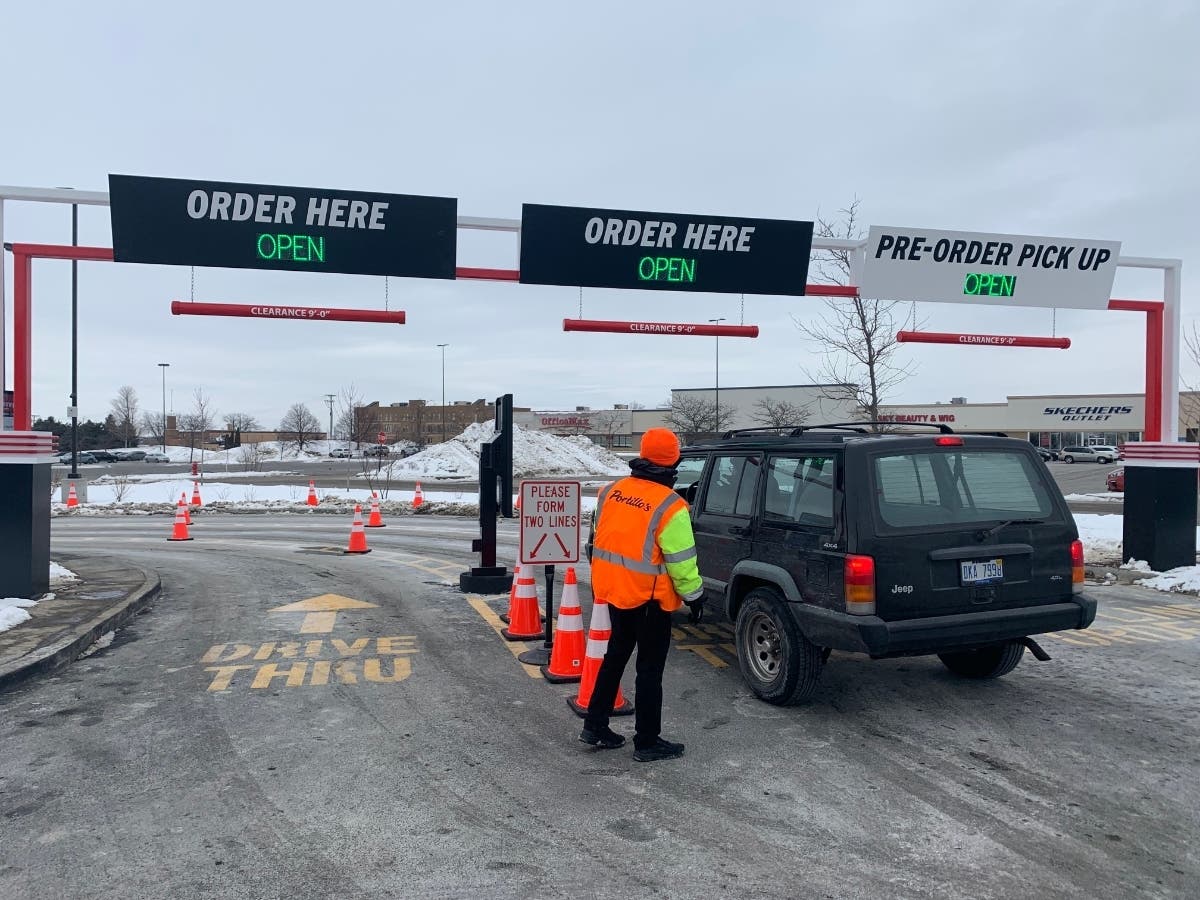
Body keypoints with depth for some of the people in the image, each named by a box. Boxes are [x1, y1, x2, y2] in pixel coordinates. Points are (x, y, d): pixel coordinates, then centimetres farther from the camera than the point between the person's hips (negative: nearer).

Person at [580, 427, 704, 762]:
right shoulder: (670, 507, -20)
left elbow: (599, 539, 11)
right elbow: (681, 561, -16)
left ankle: (595, 726, 28)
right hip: (649, 599, -6)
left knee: (615, 655, 22)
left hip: (612, 590, 6)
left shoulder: (611, 492, -1)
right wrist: (694, 595, -2)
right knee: (650, 668, 7)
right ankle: (647, 742, 17)